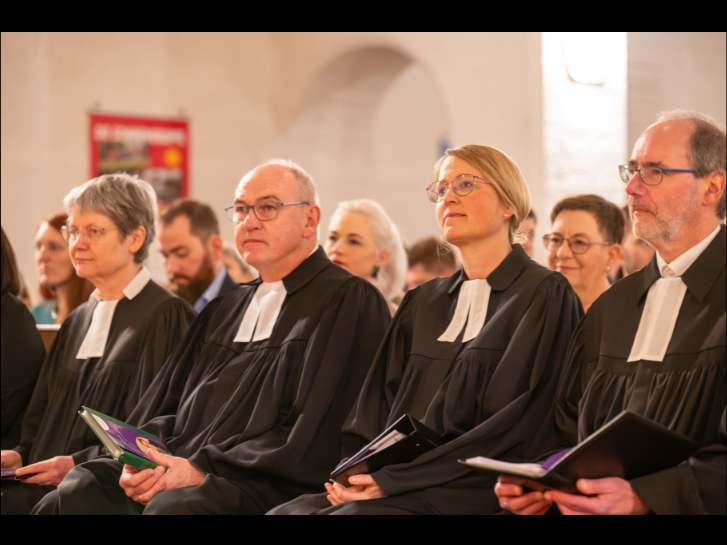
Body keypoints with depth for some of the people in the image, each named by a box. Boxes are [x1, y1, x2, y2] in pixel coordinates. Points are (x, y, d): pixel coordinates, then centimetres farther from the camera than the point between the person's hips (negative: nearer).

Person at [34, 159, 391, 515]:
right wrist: (143, 457, -1)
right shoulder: (224, 310, 27)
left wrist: (204, 468, -14)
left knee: (171, 506, -37)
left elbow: (313, 436, -9)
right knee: (72, 497, -20)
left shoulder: (350, 301, 2)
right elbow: (166, 405, 23)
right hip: (173, 474, 7)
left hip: (267, 485, -7)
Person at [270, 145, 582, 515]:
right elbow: (377, 410, 16)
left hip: (470, 495, -6)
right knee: (284, 512, -20)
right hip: (396, 487, 6)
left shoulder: (543, 295, -1)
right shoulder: (423, 302, 20)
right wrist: (356, 470, -6)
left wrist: (393, 479, -14)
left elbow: (513, 428, -10)